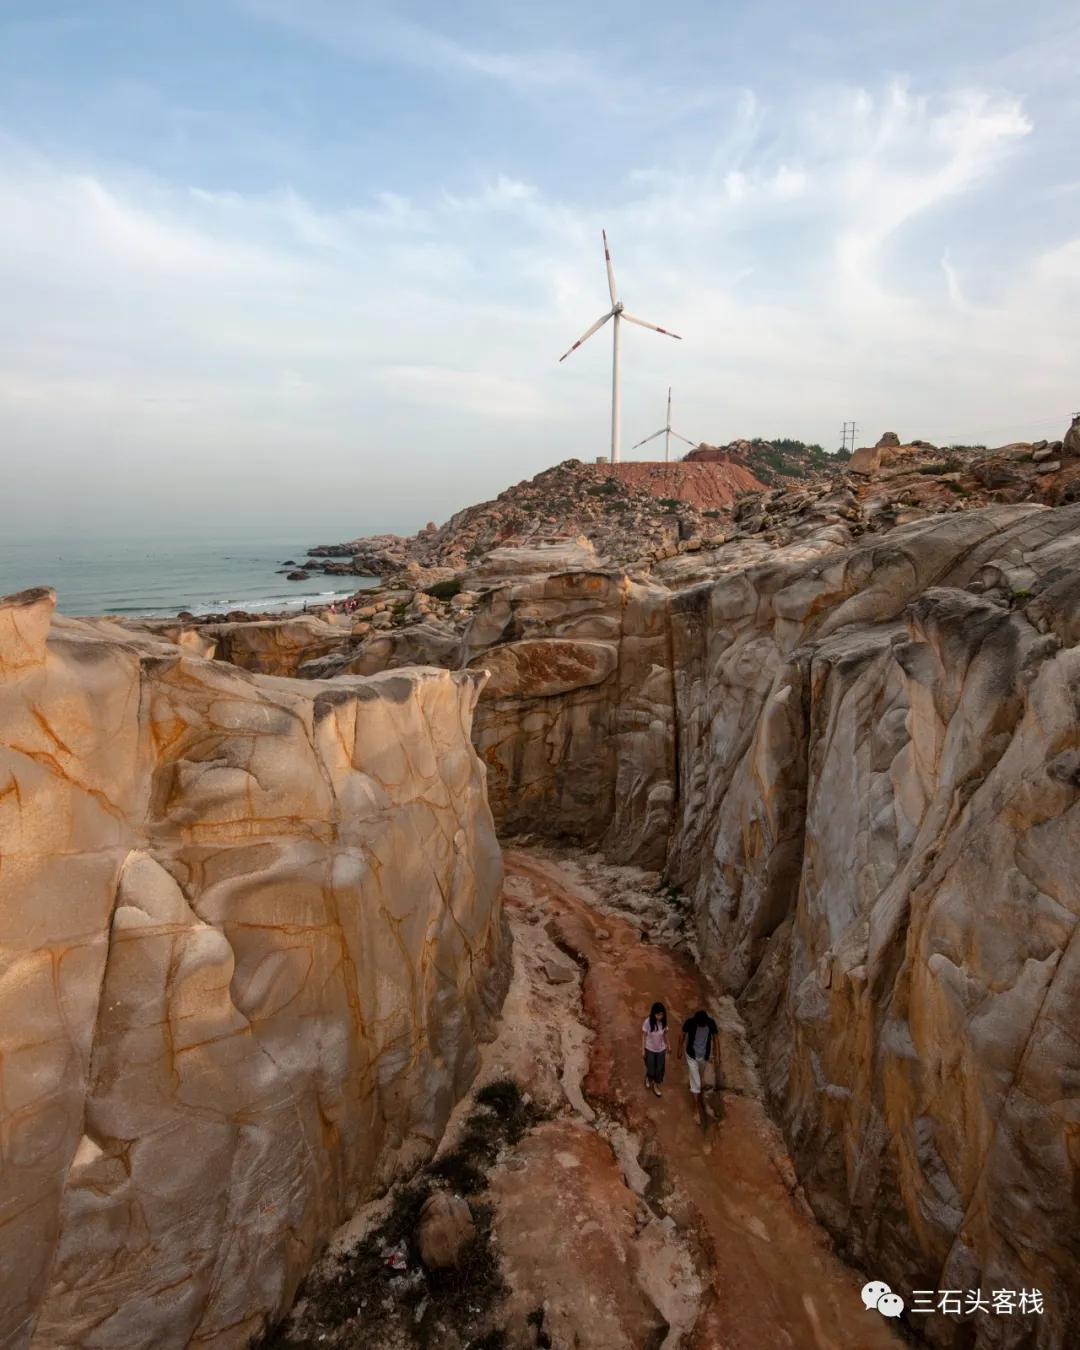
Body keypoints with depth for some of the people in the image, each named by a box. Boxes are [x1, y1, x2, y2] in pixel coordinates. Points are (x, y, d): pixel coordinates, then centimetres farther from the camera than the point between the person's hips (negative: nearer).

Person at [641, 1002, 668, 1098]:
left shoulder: (664, 1022, -16)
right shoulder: (647, 1022, -26)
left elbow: (665, 1034, 0)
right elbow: (644, 1036, -14)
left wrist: (667, 1046, 10)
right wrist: (643, 1049, -9)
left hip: (661, 1049, 3)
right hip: (650, 1049, -3)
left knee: (660, 1069, 15)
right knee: (651, 1069, 10)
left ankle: (656, 1085, 41)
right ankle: (648, 1078, 45)